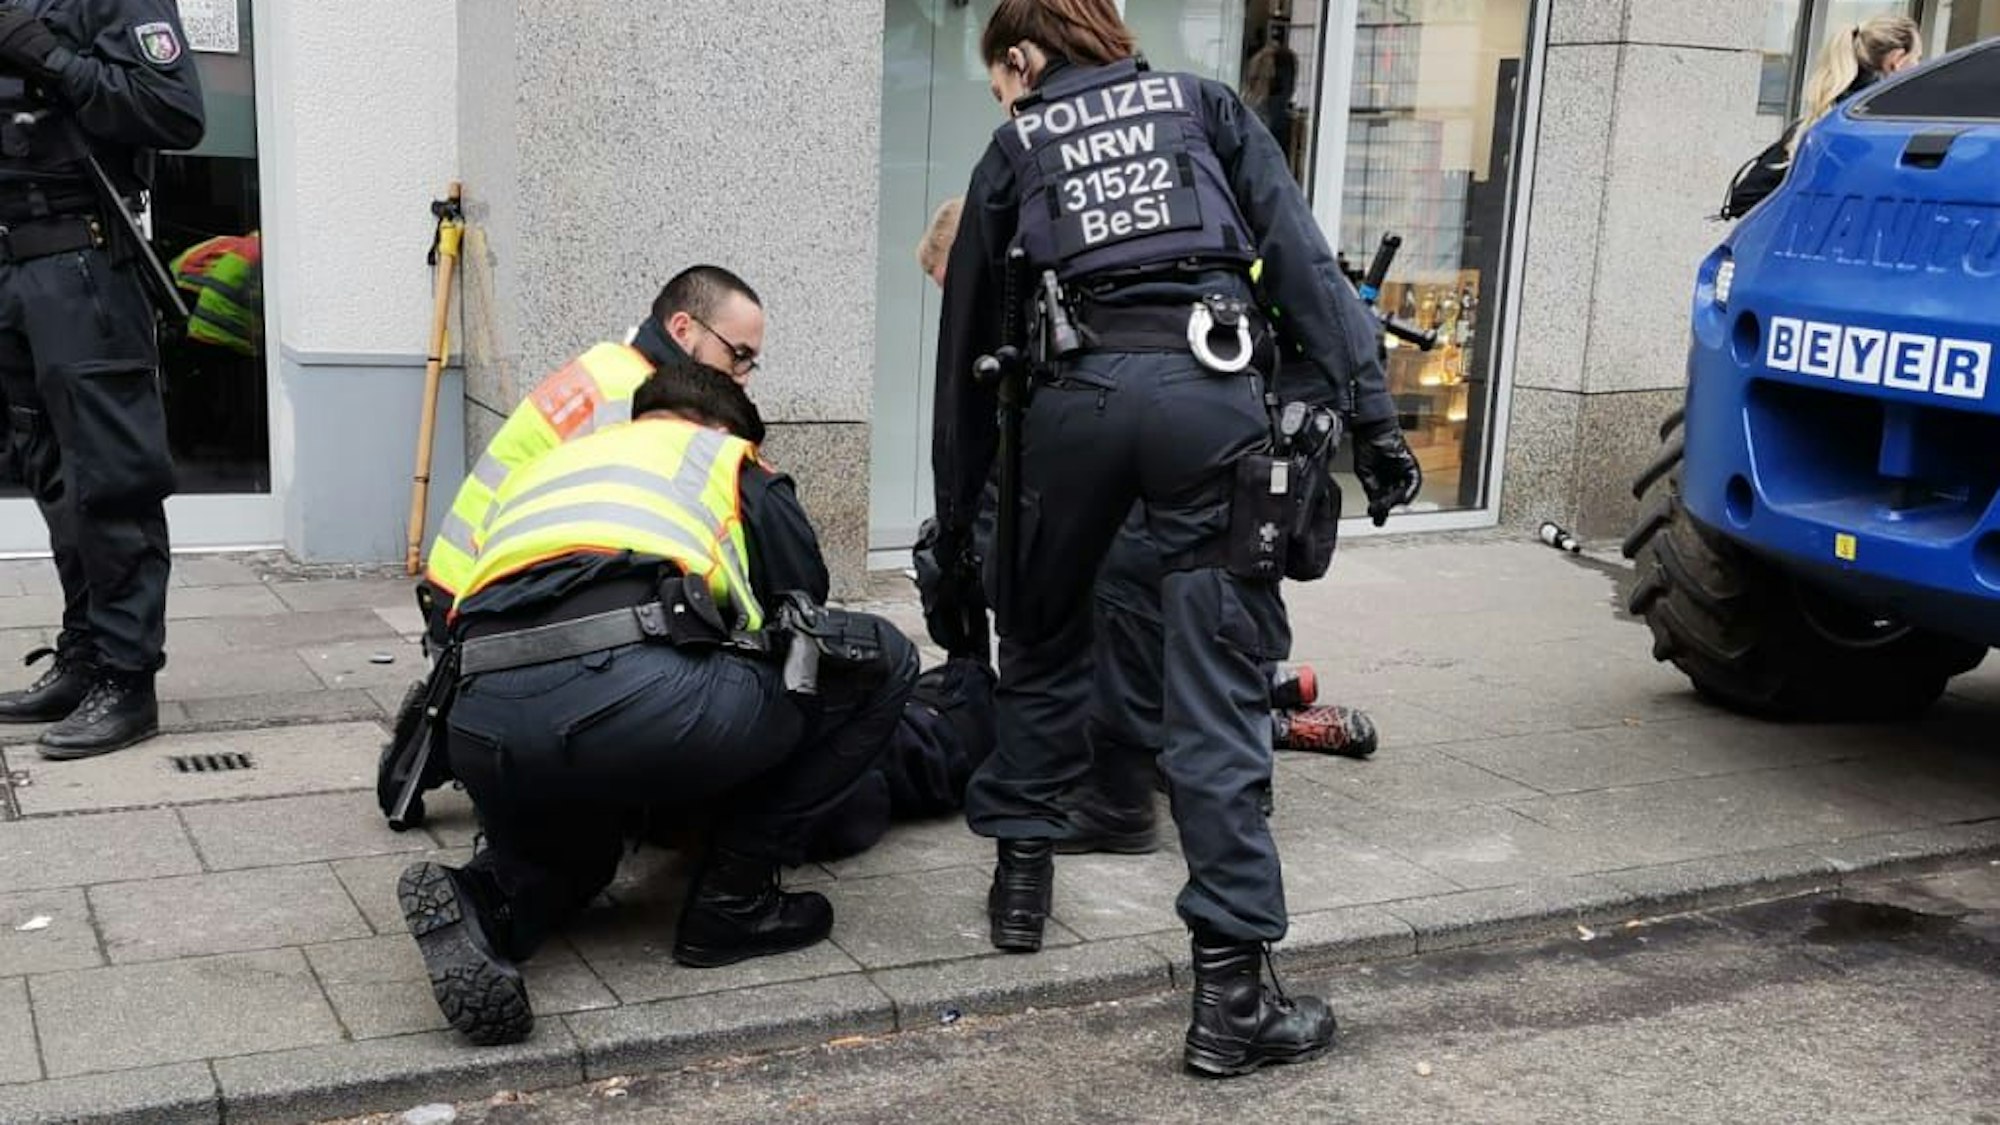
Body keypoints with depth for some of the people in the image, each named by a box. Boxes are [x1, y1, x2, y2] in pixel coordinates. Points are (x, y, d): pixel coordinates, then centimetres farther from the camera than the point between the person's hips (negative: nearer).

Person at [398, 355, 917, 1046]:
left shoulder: (537, 470, 39)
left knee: (567, 852, 40)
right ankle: (734, 901, 16)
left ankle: (481, 908, 4)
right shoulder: (726, 457, 27)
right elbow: (806, 606, 31)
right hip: (642, 698, -6)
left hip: (485, 732, 6)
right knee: (880, 658, 17)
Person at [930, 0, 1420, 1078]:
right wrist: (1370, 415, 3)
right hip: (1208, 388, -1)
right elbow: (1303, 261, 7)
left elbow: (967, 340, 24)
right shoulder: (1204, 103, 21)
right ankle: (1230, 989, -4)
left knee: (1043, 643, 24)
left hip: (1077, 394, 1)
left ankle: (1020, 878, 32)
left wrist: (956, 511, 31)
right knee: (1216, 687, -2)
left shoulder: (1014, 149, 22)